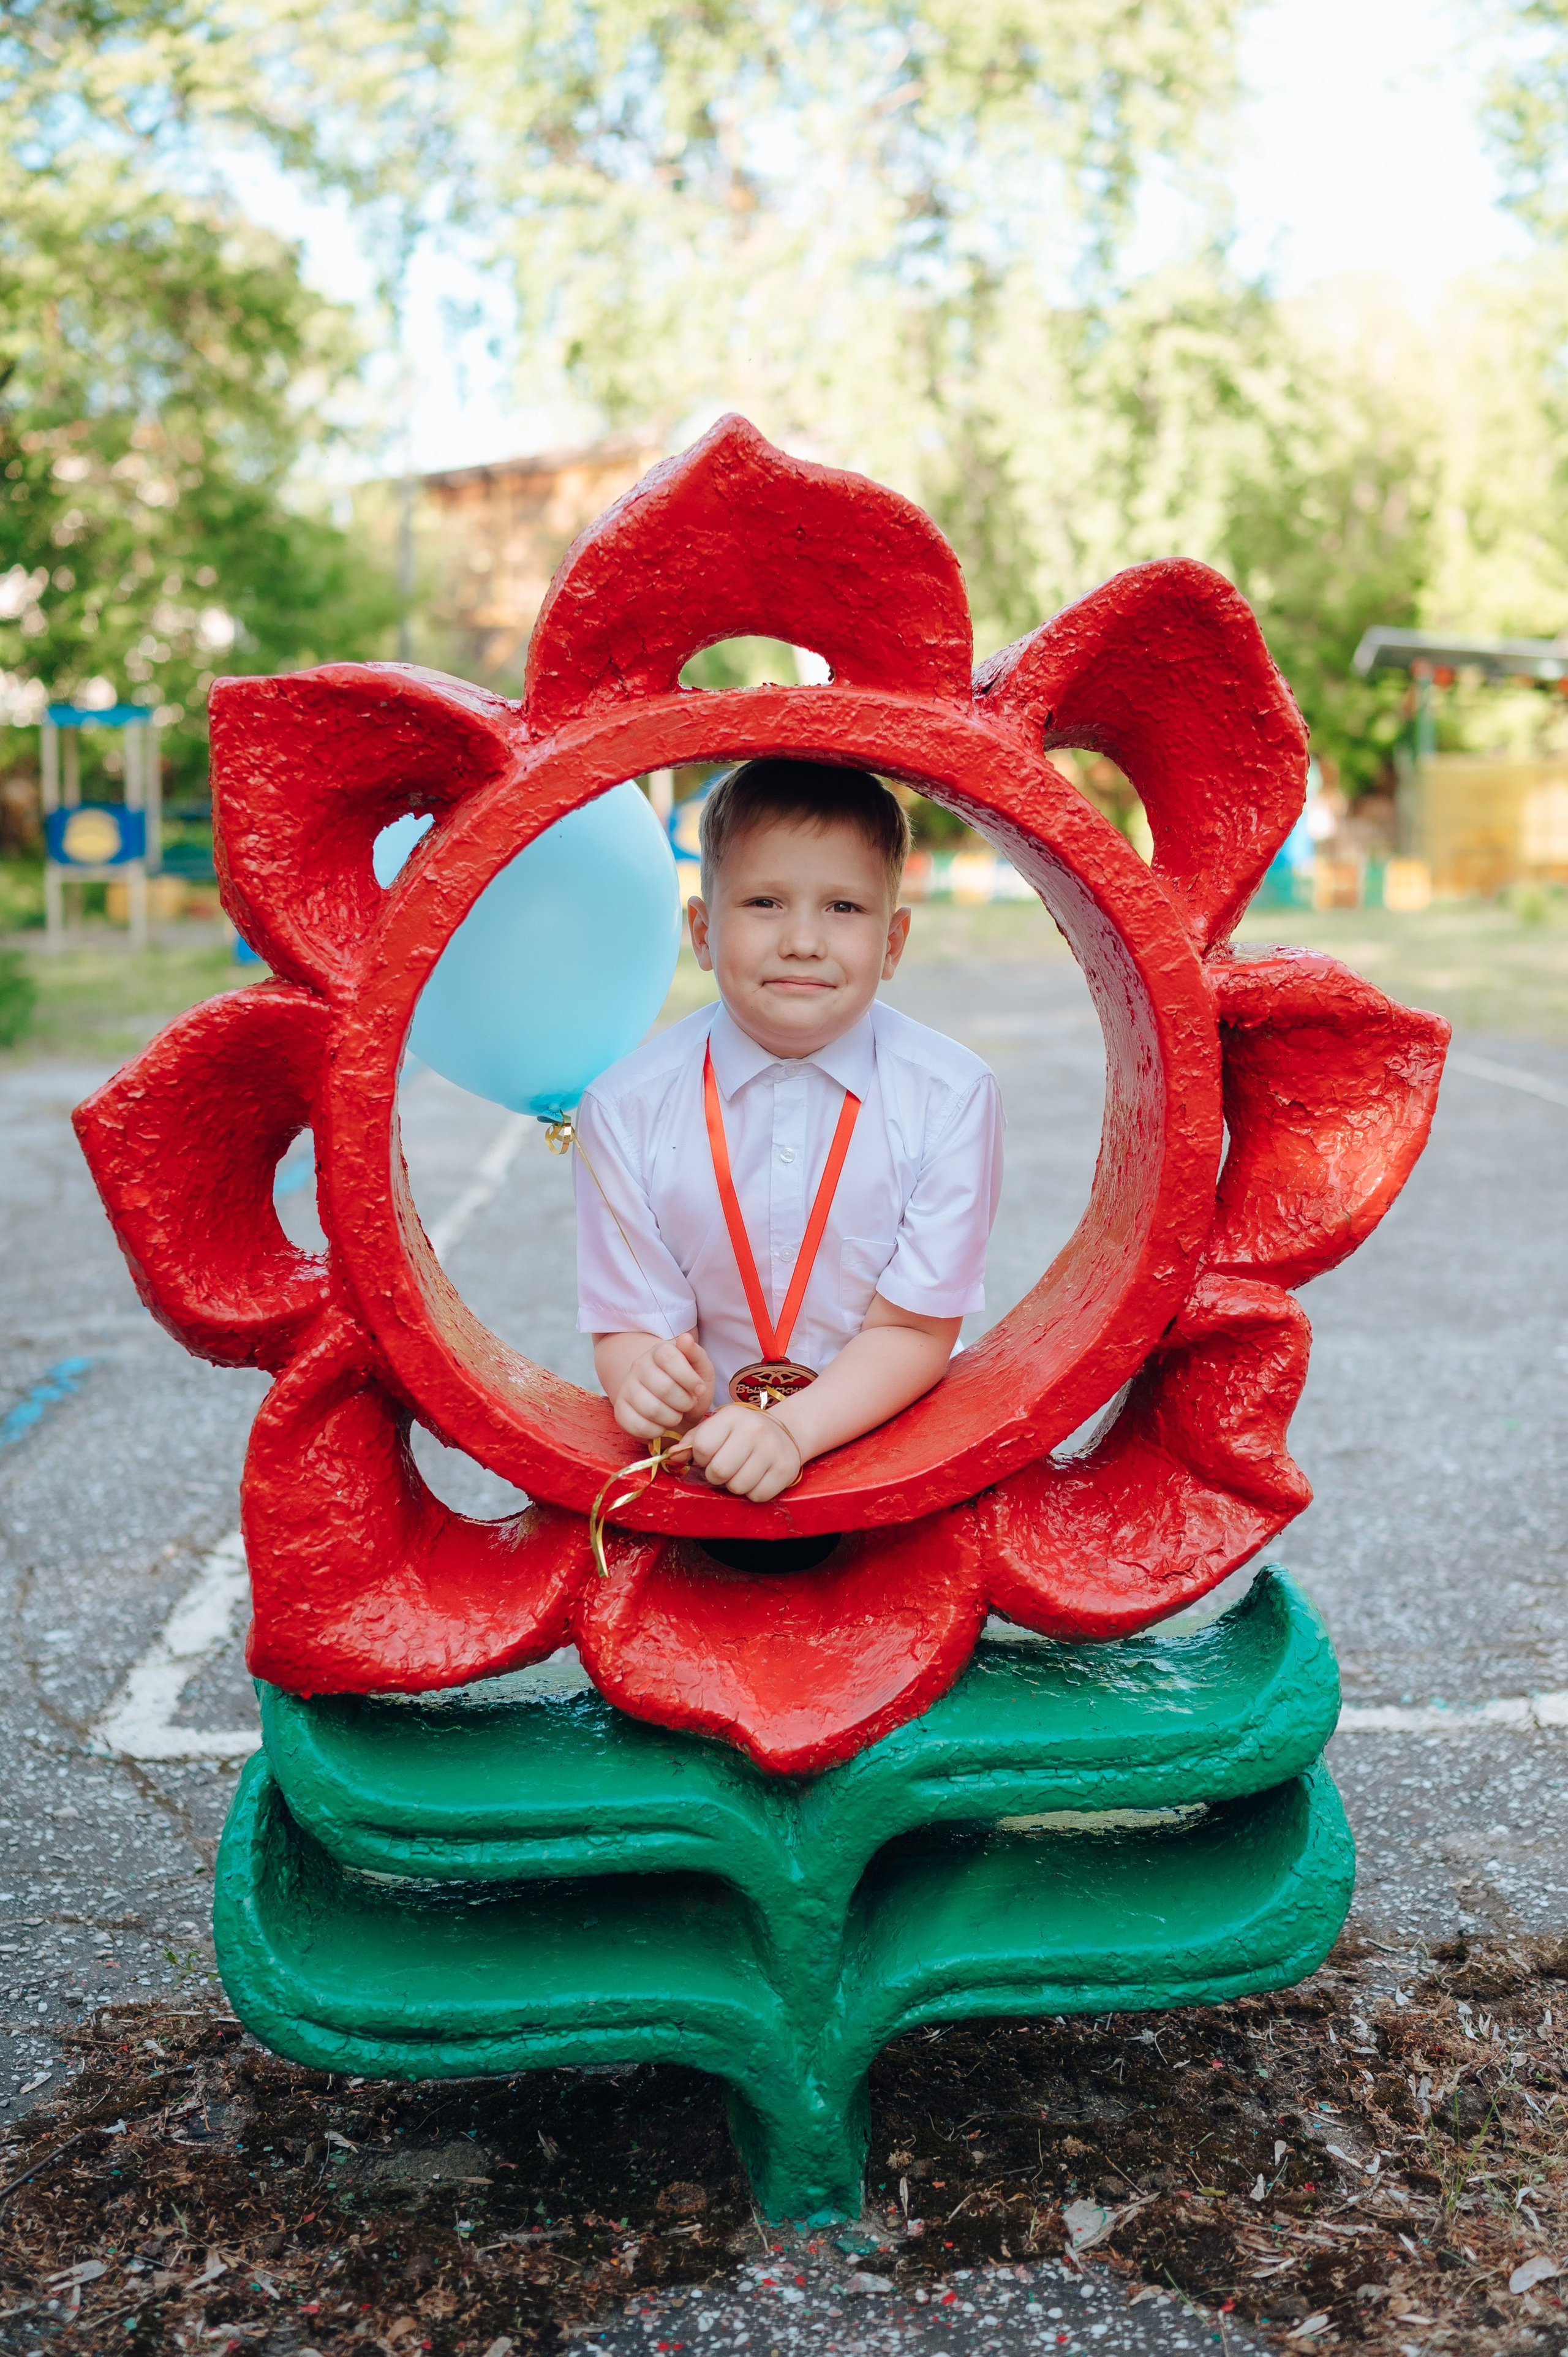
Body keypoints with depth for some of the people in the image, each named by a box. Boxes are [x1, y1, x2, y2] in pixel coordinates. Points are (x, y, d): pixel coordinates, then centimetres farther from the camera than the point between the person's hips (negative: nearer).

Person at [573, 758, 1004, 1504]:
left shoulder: (951, 1097, -5)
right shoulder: (627, 1108, -3)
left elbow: (913, 1329, -5)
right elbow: (630, 1322, -1)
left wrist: (791, 1430, -21)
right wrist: (642, 1377, -25)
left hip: (887, 1445, 0)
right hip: (701, 1448, 1)